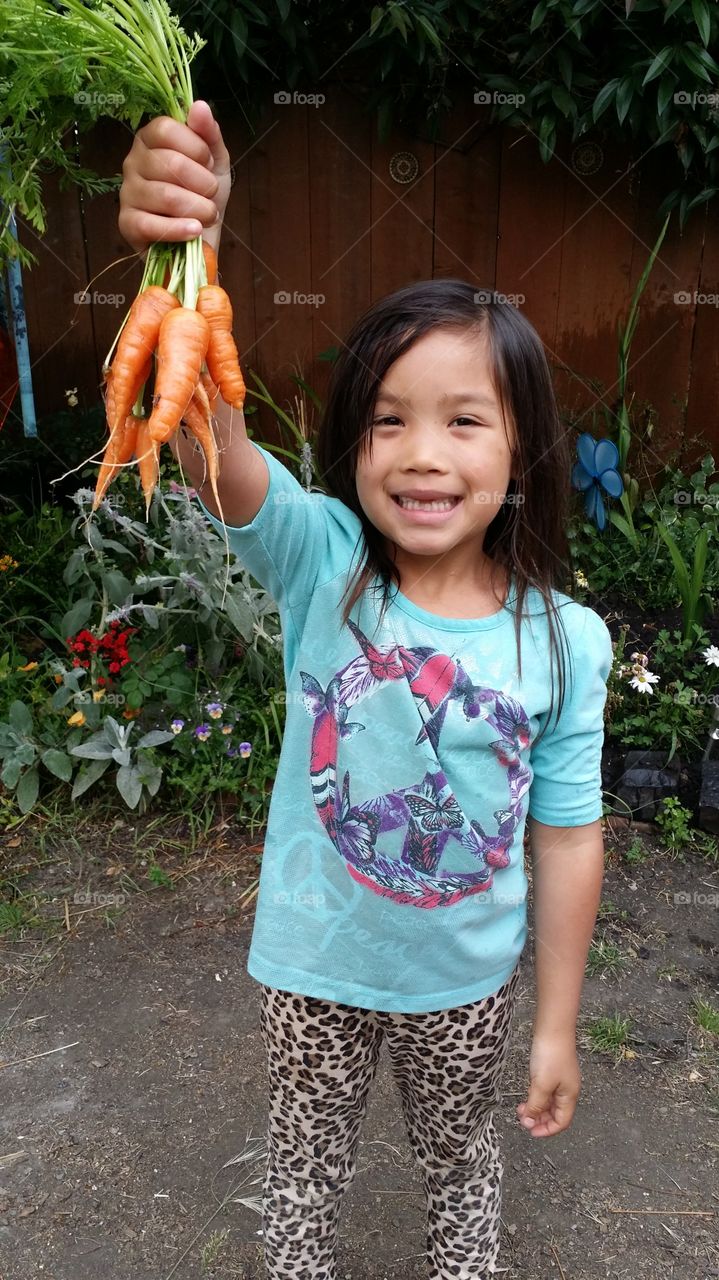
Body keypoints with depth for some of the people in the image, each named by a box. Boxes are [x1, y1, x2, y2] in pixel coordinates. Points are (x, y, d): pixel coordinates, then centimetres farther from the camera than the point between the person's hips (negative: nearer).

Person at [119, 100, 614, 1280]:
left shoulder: (565, 641, -18)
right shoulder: (319, 563, -21)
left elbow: (568, 839, -10)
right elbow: (216, 450, -41)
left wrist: (558, 1025, -2)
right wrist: (185, 265, -59)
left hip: (469, 978, 1)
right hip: (314, 964, 0)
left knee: (461, 1157, 29)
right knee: (307, 1167, 26)